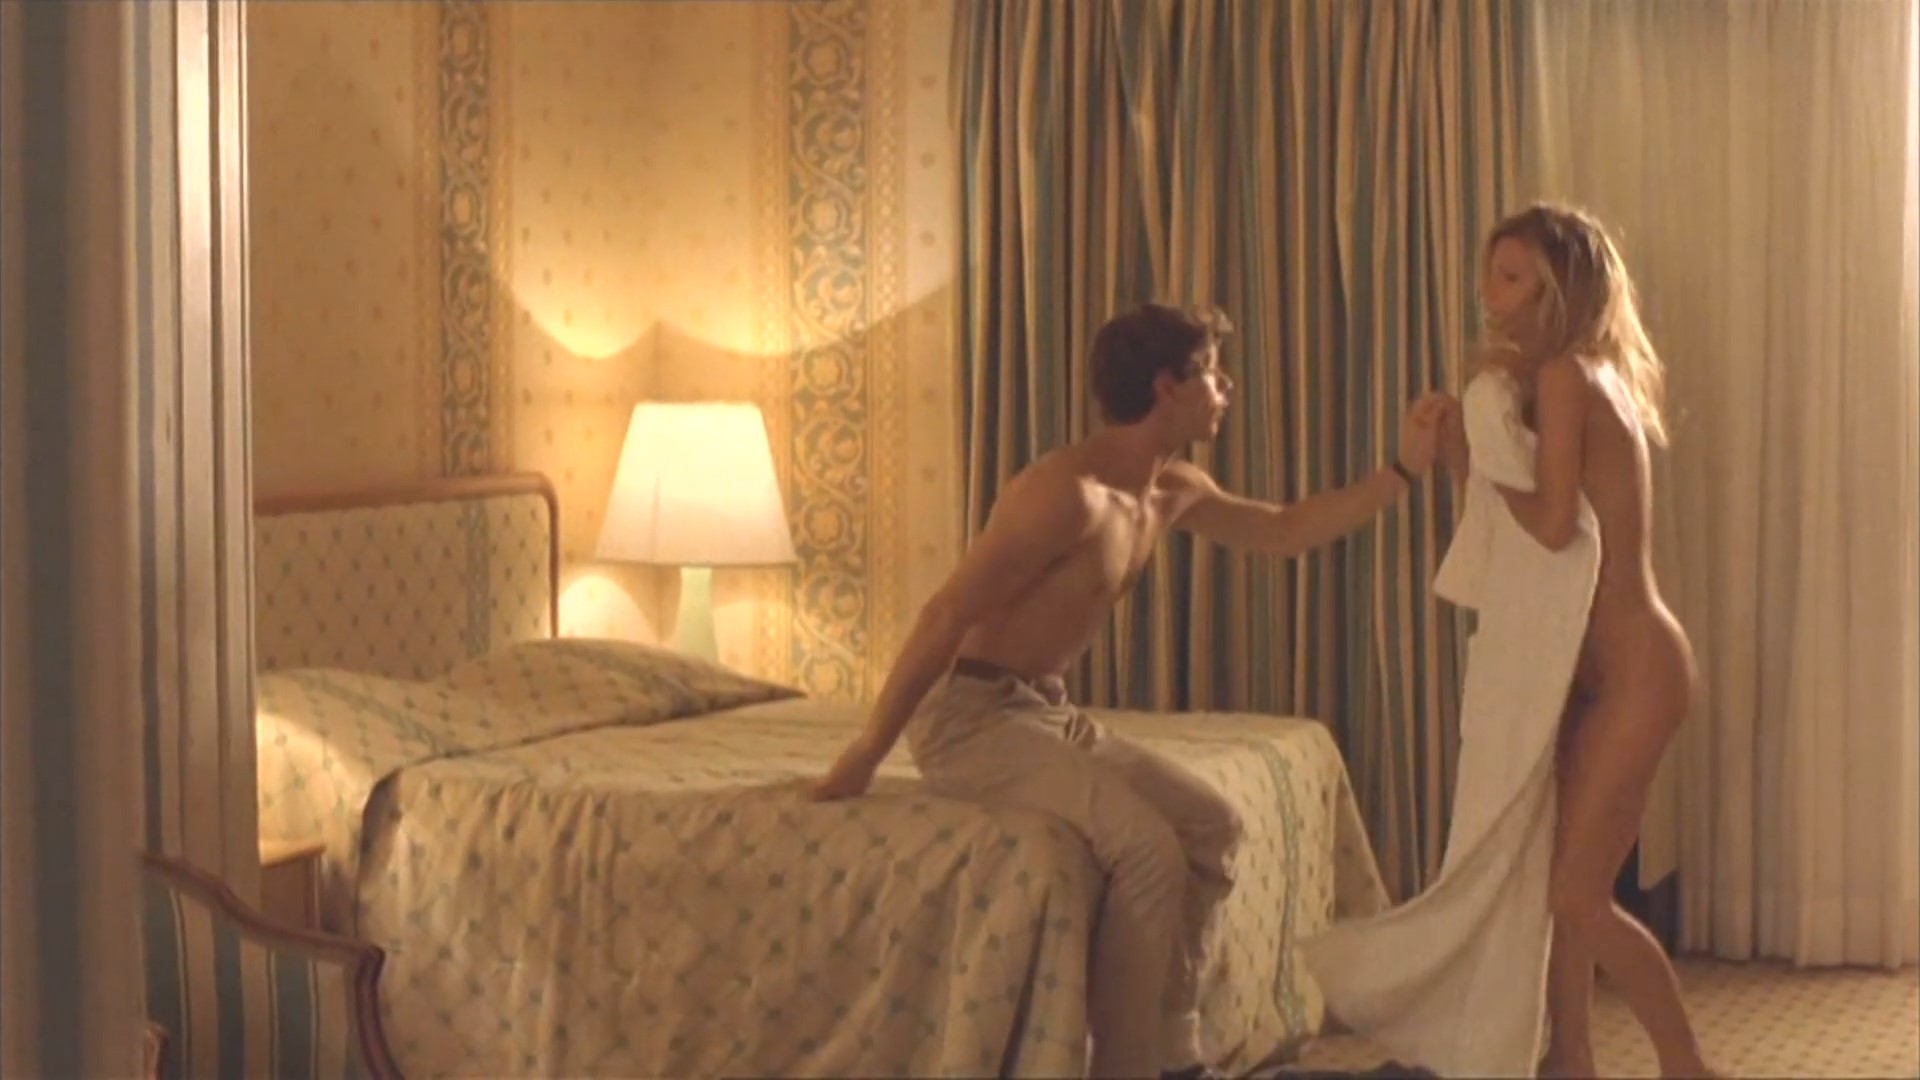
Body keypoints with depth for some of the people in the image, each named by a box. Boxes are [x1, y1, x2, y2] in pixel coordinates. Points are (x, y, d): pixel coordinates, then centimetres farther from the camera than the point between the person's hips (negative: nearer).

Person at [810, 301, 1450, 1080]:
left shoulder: (1174, 492, 6)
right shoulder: (1067, 492, -24)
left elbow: (1285, 532, 20)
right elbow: (945, 618, -24)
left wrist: (1406, 468, 13)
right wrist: (866, 754, -23)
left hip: (1051, 712, 10)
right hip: (968, 716, -10)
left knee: (1209, 826, 6)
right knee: (1147, 846, -25)